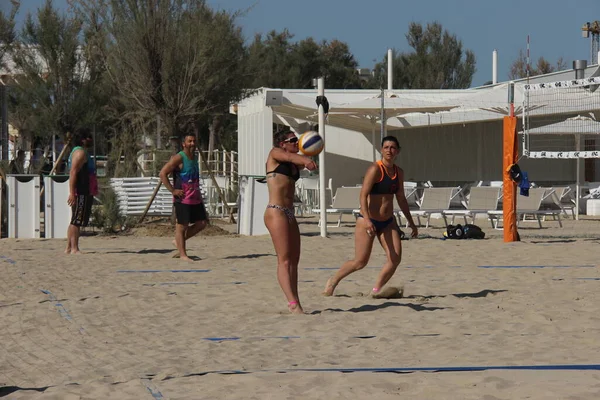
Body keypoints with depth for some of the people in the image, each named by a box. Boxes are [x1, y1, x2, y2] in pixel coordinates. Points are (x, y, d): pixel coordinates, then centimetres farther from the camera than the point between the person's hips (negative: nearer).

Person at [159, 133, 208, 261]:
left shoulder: (195, 158, 15)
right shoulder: (178, 158, -11)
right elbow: (162, 173, -16)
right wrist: (172, 190, -19)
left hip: (195, 199, 8)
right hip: (182, 199, -8)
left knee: (202, 222, 7)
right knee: (182, 226, -3)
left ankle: (179, 241, 19)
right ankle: (182, 254, 1)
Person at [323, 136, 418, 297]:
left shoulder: (399, 172, 7)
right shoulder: (375, 169, -15)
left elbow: (401, 199, 19)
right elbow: (363, 195, -22)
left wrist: (411, 223, 20)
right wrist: (367, 220, -34)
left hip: (388, 222, 6)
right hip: (368, 221, -6)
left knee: (395, 258, -10)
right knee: (360, 262, -4)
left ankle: (376, 290, 5)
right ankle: (332, 281, 18)